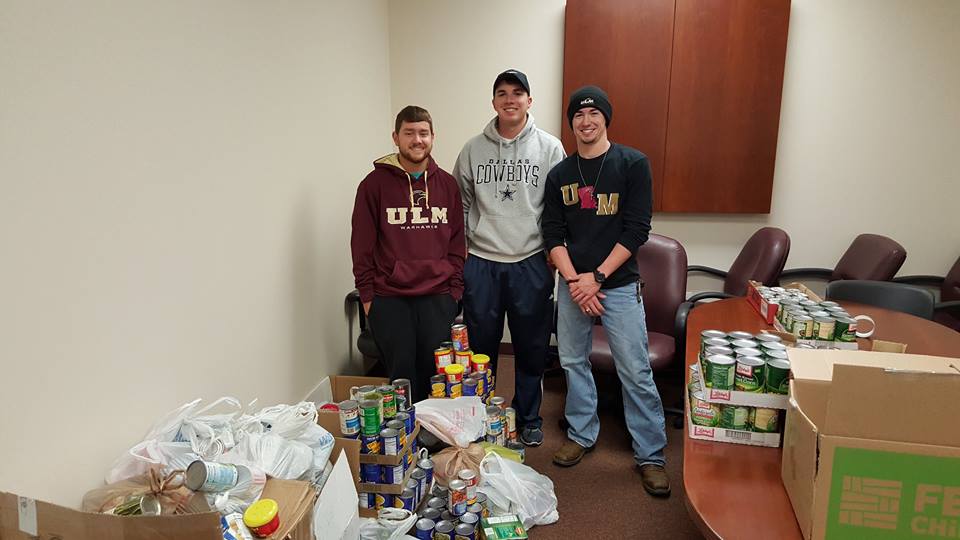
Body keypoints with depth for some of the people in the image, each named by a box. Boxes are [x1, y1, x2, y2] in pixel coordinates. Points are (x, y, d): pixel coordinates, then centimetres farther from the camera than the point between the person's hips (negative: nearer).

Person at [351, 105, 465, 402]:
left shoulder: (447, 183, 8)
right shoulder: (375, 183, 0)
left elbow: (457, 241, 10)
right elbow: (362, 246, 1)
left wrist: (456, 288, 4)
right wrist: (367, 296, -1)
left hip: (438, 297, 2)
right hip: (389, 299, -2)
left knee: (437, 370, 4)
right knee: (401, 372, 1)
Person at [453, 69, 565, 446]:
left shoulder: (550, 147, 1)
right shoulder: (473, 149, 5)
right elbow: (461, 203, 10)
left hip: (531, 263, -1)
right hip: (480, 263, 1)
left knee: (531, 348, 10)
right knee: (480, 347, 11)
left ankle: (528, 419, 28)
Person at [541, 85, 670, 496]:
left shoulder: (633, 164, -4)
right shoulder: (559, 175, 7)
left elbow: (636, 230, -9)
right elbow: (553, 234, 3)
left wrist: (596, 277, -13)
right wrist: (573, 280, -11)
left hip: (619, 285, -4)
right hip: (572, 284, 4)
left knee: (636, 372, -1)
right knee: (573, 362, 13)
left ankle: (650, 455, 13)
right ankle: (581, 435, 32)